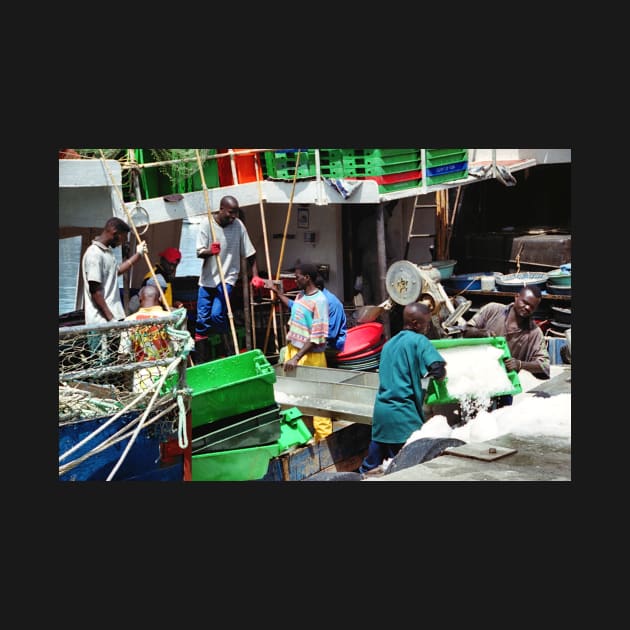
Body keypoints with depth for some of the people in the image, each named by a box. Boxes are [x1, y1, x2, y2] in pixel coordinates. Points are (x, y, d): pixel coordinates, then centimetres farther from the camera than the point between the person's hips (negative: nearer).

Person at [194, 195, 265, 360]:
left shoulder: (238, 225, -6)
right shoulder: (207, 224, -7)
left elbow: (250, 254, 0)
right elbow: (199, 253, -9)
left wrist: (255, 276, -7)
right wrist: (210, 251, -31)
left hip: (227, 278, -2)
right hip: (208, 279, 2)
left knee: (217, 315, -18)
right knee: (202, 320, 3)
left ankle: (231, 355, -1)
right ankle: (200, 363, 14)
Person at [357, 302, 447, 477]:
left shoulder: (389, 343, 17)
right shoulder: (419, 341, -6)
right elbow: (438, 370, -16)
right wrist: (441, 373, 6)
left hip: (381, 410, 8)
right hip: (403, 413, -8)